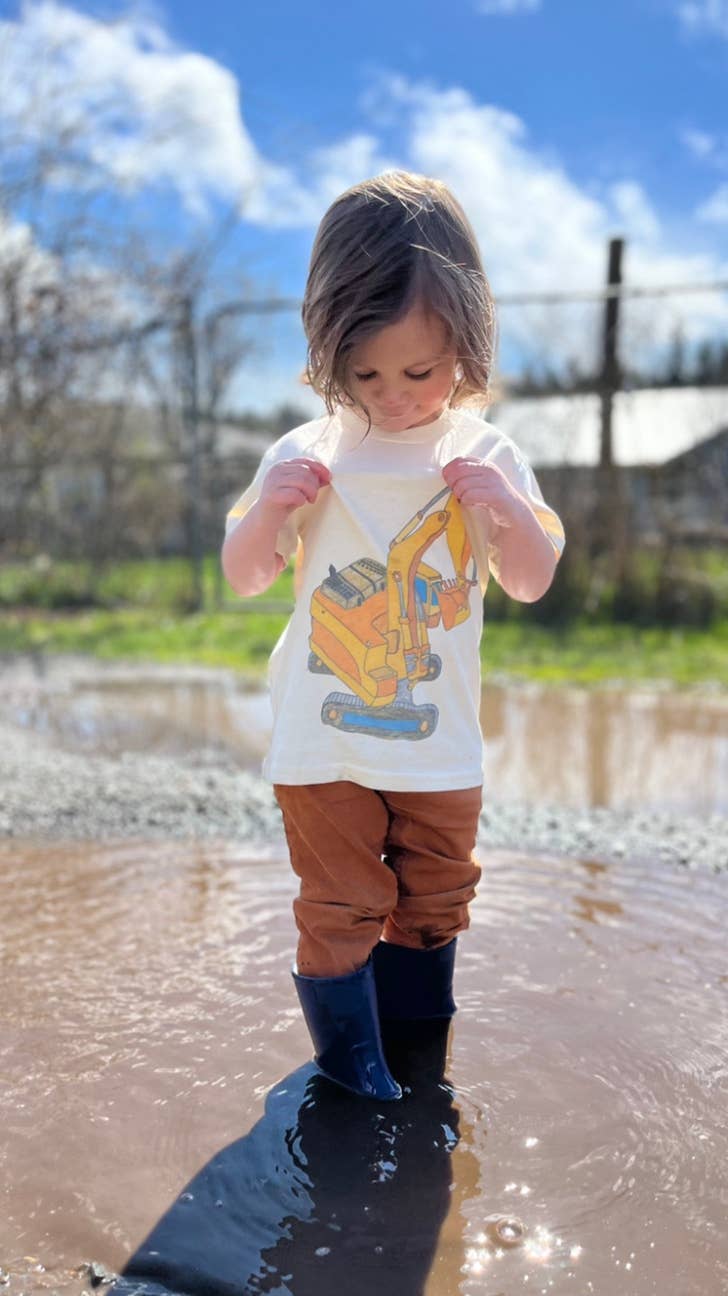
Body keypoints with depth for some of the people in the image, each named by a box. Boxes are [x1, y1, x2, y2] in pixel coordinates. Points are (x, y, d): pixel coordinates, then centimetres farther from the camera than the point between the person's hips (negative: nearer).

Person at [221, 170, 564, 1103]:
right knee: (341, 904, 9)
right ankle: (349, 1053, 32)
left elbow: (533, 581, -2)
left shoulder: (486, 457, -4)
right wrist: (270, 507, -20)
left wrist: (507, 507, -22)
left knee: (434, 898, 19)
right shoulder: (305, 456, -6)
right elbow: (244, 578, 0)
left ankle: (416, 1037, 44)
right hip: (323, 739, -1)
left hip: (438, 741, 2)